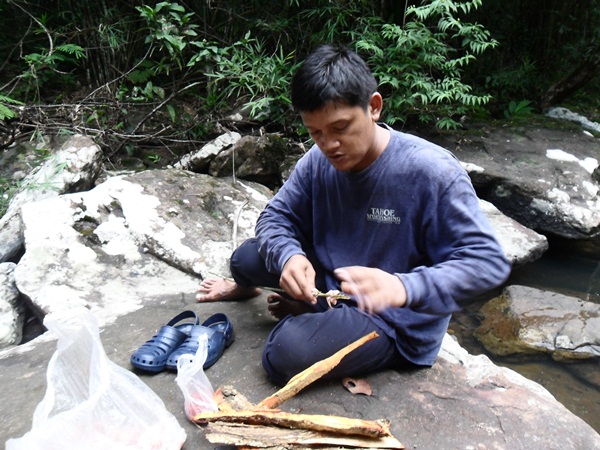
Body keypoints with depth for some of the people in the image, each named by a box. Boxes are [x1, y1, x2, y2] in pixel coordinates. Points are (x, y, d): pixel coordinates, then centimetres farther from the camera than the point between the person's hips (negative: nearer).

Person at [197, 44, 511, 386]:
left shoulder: (432, 172, -25)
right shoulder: (318, 161, -8)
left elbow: (489, 262, -25)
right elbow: (276, 217, 0)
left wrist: (404, 287, -43)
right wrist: (289, 257, -25)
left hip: (398, 323, -5)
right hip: (331, 284, 6)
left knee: (286, 356, -25)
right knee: (247, 257, -8)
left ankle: (314, 315, 10)